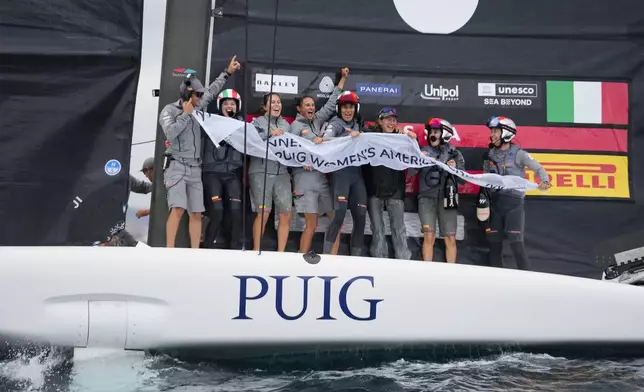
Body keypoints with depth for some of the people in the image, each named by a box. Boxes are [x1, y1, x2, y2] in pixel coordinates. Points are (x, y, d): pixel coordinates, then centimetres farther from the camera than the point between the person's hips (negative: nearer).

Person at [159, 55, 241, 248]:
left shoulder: (198, 109, 15)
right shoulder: (169, 110, -1)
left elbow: (212, 91, 30)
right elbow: (170, 133, -18)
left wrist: (227, 72, 32)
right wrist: (185, 114, -10)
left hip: (195, 169, 6)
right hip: (177, 166, -6)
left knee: (196, 214, 2)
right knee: (178, 209, -21)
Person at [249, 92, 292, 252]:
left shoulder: (286, 125, 18)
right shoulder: (257, 122, 6)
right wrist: (270, 134, -16)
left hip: (282, 173, 4)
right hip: (261, 172, -4)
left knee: (286, 213, -2)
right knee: (263, 213, -7)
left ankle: (281, 253, 8)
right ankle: (256, 250, 7)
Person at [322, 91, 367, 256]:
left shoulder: (358, 125, 21)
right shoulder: (335, 124, 2)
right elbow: (326, 139, -18)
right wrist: (349, 137, -26)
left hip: (357, 173, 6)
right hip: (341, 172, -6)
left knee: (360, 216, 2)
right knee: (339, 214, -17)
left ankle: (356, 255, 11)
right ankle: (326, 253, -9)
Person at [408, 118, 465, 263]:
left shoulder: (454, 153, 5)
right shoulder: (424, 151, 6)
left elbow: (462, 180, 5)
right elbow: (411, 172, -3)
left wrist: (455, 169, -14)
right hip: (427, 198, 0)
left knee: (450, 239, 0)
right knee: (429, 236, -8)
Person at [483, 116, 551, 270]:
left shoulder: (518, 153, -6)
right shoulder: (490, 155, 9)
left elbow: (538, 168, -9)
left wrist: (545, 181, -28)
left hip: (513, 202, -5)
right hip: (495, 202, 5)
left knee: (516, 242, -11)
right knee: (494, 243, 8)